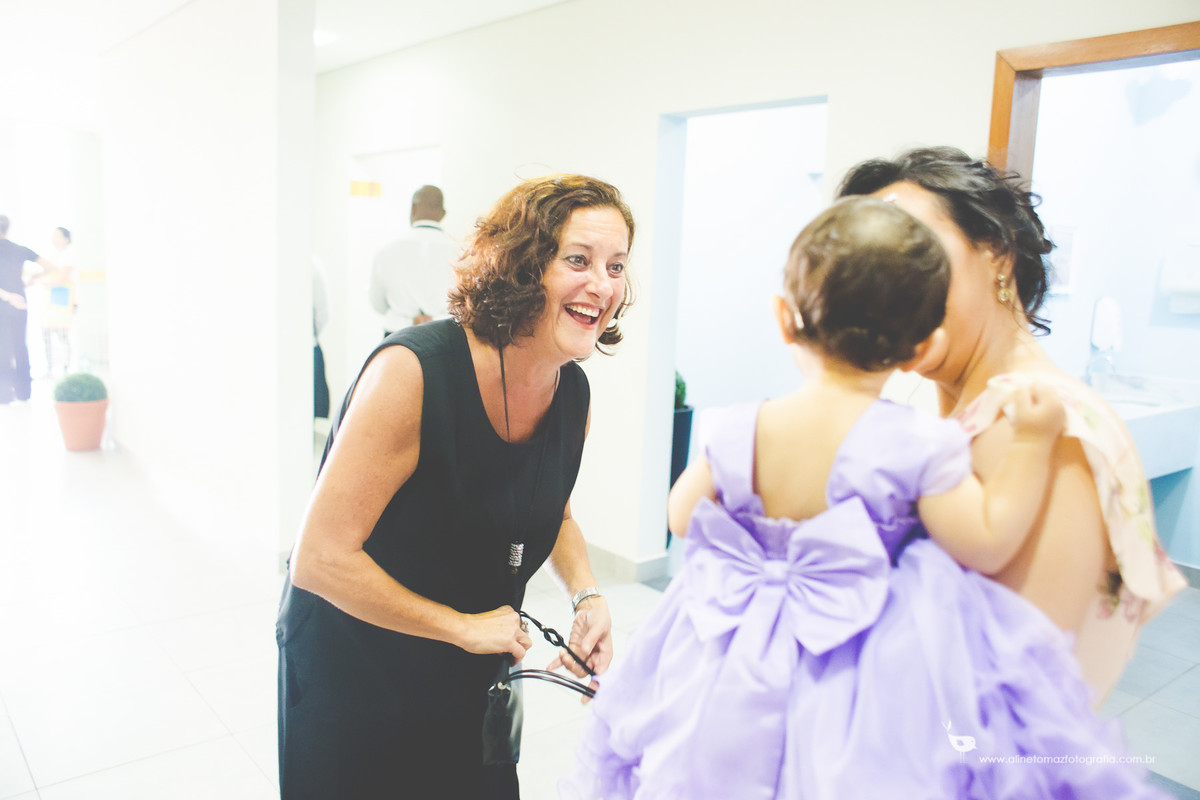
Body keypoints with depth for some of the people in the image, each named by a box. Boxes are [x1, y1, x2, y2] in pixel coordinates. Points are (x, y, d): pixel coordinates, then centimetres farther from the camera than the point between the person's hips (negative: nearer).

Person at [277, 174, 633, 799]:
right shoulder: (411, 372, -29)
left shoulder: (573, 394, -9)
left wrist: (586, 595, -8)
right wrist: (464, 626, -21)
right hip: (350, 676, -5)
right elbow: (320, 560, -28)